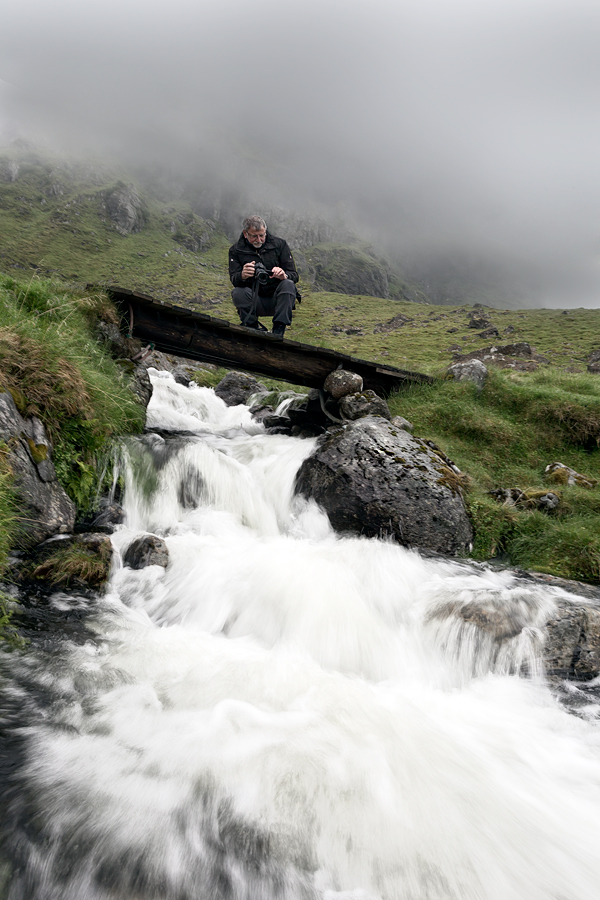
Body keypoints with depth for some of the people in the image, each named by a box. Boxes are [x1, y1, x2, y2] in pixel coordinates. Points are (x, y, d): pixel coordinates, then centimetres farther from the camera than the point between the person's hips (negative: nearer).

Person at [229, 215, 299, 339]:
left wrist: (284, 276, -30)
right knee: (238, 292, -28)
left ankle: (278, 331, -26)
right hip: (255, 302, 0)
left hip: (277, 299, 0)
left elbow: (294, 275, -4)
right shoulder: (236, 251, 1)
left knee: (288, 284, -30)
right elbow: (234, 280, -12)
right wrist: (242, 276, -38)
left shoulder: (279, 244, 0)